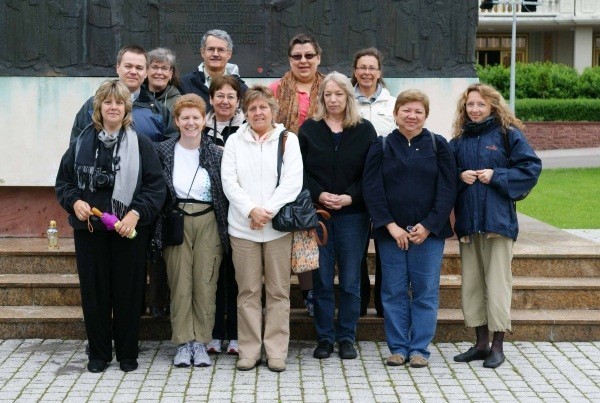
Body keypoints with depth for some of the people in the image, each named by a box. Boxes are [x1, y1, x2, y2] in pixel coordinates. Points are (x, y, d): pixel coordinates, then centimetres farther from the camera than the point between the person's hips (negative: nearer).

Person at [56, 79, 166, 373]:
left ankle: (127, 353, 18)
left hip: (129, 230, -2)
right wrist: (74, 202, -8)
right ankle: (98, 353, 19)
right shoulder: (81, 143, 6)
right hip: (88, 228, 2)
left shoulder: (141, 144, 0)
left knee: (128, 292, 4)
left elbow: (156, 186, -3)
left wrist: (136, 213, -15)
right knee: (94, 292, 6)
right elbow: (63, 181, 11)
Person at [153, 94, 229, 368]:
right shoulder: (163, 152, 2)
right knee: (180, 284, 1)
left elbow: (225, 193, 5)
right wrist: (159, 227, -2)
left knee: (206, 284, 1)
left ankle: (201, 342, 11)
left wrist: (224, 228, -1)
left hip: (208, 222, 0)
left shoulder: (216, 154, 3)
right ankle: (183, 343, 9)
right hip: (177, 222, 0)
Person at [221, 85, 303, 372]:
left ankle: (276, 351, 9)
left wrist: (267, 210, -13)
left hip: (278, 226, -1)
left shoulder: (288, 140, 6)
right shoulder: (234, 141, 9)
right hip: (242, 227, 1)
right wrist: (251, 210, -13)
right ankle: (249, 351, 11)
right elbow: (229, 181, 0)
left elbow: (292, 182, -4)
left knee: (278, 291, 2)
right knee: (248, 291, 4)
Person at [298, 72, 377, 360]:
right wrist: (319, 195, -13)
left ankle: (347, 338, 15)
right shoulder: (309, 129, 5)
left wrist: (350, 197, -12)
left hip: (352, 215, 0)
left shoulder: (365, 130, 4)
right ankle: (324, 337, 14)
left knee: (350, 280, 5)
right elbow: (300, 171, 2)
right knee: (322, 279, 4)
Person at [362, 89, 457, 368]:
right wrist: (390, 225, -11)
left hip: (429, 231, -1)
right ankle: (398, 347, 14)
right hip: (390, 232, 1)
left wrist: (428, 226, -10)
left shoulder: (438, 146, 4)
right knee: (394, 292, 5)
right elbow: (372, 189, -1)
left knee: (426, 292, 2)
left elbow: (447, 189, -1)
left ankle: (419, 348, 11)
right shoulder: (382, 147, 6)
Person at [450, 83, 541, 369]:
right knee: (471, 283, 8)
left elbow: (531, 168, -5)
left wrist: (496, 176, -13)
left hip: (498, 219, -5)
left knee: (497, 282, -3)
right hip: (467, 220, 5)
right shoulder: (459, 139, 12)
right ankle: (481, 343, 18)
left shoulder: (508, 134, -1)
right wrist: (461, 176, -5)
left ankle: (497, 346, 5)